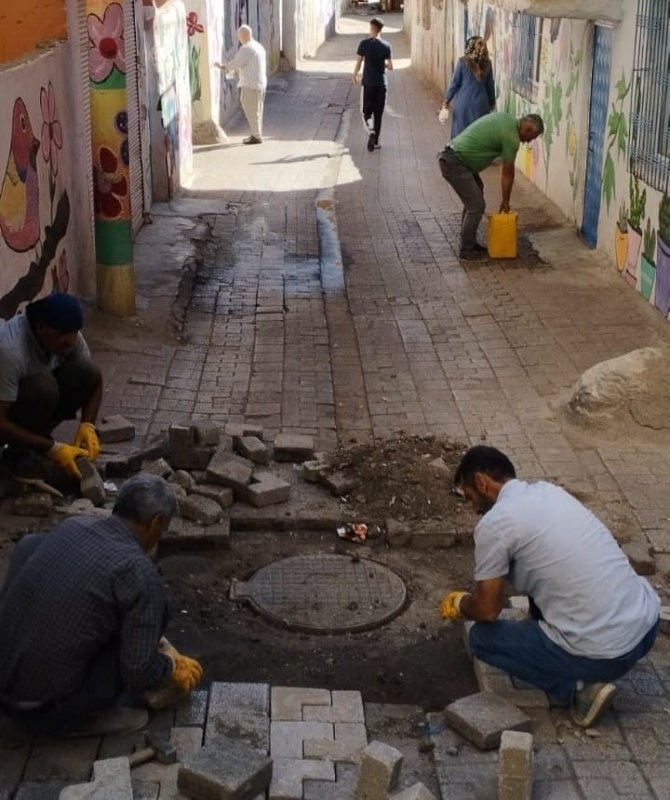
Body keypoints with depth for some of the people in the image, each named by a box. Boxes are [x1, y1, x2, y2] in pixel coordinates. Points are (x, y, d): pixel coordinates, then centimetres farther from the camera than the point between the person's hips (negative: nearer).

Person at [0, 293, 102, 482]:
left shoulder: (67, 334, -17)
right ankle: (18, 454, -11)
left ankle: (39, 435, -1)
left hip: (34, 398, 6)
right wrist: (53, 449, -36)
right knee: (43, 388, -35)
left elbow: (93, 381, -4)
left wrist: (87, 425, -21)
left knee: (87, 372, -17)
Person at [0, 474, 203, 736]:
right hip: (47, 710, -6)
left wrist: (159, 644, 34)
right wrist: (172, 666, 13)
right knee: (153, 605, 1)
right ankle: (87, 714, 6)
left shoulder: (72, 526, 8)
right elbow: (140, 673, -12)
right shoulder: (140, 573, -13)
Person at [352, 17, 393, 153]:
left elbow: (358, 63, -5)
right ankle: (375, 141, 13)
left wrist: (354, 76, 12)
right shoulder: (386, 46, -4)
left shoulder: (364, 44, -7)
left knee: (367, 111, 10)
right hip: (381, 83, 1)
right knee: (378, 113, 10)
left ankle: (370, 130, -18)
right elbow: (390, 66, -4)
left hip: (368, 83, -1)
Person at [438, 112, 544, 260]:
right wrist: (505, 201, 10)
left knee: (473, 201, 20)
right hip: (455, 164, -10)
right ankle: (466, 250, 6)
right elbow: (508, 173, -3)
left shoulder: (504, 118, 15)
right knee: (477, 206, -4)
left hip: (451, 155, 10)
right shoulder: (511, 137, -13)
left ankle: (469, 243, 27)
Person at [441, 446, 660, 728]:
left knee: (482, 637, 12)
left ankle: (578, 689, 1)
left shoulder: (494, 523, -10)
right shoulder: (547, 490, 14)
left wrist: (460, 604, 21)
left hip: (605, 654, -8)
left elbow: (487, 610, -2)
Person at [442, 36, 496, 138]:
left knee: (461, 134, 4)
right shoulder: (487, 63, 4)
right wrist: (492, 103, 21)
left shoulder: (463, 61, -6)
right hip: (481, 104, 3)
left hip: (463, 103, -3)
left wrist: (446, 101, 4)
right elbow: (490, 85, 10)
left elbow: (455, 83, -4)